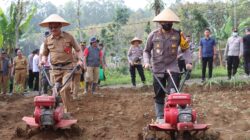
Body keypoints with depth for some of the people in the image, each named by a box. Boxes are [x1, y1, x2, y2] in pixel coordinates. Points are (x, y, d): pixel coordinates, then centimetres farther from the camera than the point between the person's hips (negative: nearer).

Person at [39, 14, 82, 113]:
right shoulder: (47, 40, 8)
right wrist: (43, 60, 1)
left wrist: (80, 60, -9)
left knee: (65, 89, -18)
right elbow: (45, 54, 21)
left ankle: (66, 111, -9)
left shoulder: (68, 37, -1)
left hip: (67, 67, -3)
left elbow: (78, 50, 6)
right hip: (54, 68, 4)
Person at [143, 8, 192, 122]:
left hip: (172, 67, -1)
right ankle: (160, 117, 16)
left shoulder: (178, 35, 0)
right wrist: (147, 62, -7)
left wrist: (188, 62, -4)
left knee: (173, 93, -16)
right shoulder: (153, 35, 0)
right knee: (159, 95, 7)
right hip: (158, 69, 1)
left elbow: (185, 49, 9)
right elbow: (146, 51, 9)